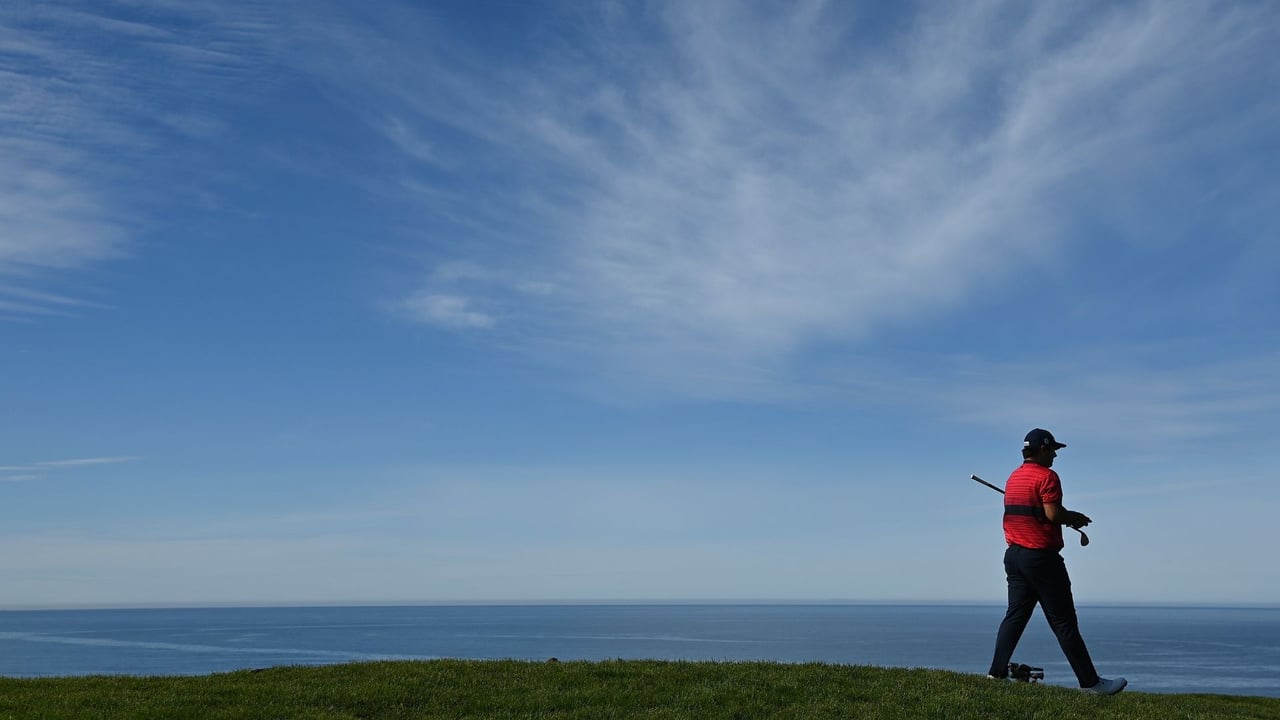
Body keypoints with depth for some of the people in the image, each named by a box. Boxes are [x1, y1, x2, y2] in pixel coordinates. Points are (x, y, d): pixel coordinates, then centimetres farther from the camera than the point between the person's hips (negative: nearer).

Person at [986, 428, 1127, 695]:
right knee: (1064, 622, -4)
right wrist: (1076, 518, -1)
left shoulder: (1013, 478, 15)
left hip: (1014, 555, 8)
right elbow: (1053, 514, -20)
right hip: (1041, 557, -8)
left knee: (1015, 615, 10)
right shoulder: (1046, 476, -11)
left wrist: (1068, 518, 14)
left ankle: (996, 673, 6)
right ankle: (1090, 682, 2)